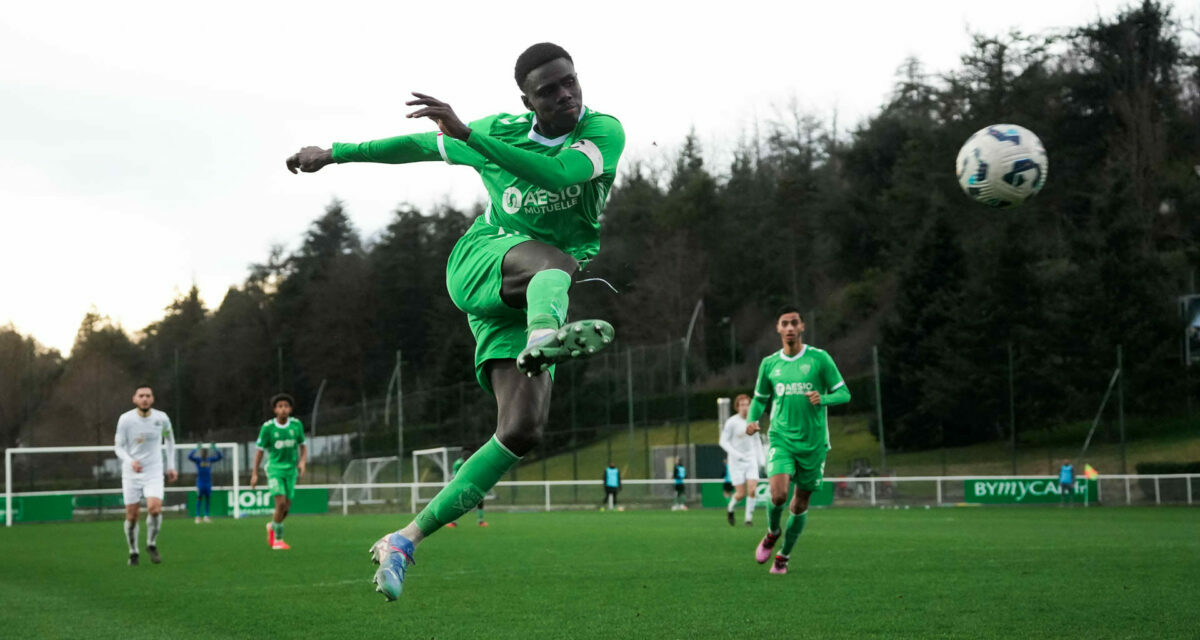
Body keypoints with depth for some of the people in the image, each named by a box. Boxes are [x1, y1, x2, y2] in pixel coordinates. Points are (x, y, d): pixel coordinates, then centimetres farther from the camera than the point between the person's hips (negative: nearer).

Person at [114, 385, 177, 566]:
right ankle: (133, 552, 20)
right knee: (131, 515, -1)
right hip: (131, 474, 0)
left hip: (154, 472, 0)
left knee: (155, 509, -20)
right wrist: (130, 461, -24)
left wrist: (171, 466, 14)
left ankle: (152, 544, 4)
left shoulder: (161, 418, -4)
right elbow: (118, 446, -4)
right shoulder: (125, 419, -9)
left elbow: (169, 438, 15)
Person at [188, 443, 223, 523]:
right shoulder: (197, 460, 0)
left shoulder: (210, 460, 10)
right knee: (199, 499, -5)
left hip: (208, 483, 3)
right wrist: (196, 449, -19)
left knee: (208, 499, 2)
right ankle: (197, 516, -2)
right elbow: (189, 456, -15)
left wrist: (214, 449, -1)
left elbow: (220, 456, 10)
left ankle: (206, 516, 9)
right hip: (200, 483, -3)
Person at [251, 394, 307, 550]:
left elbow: (303, 446, 8)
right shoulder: (267, 427, -10)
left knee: (286, 507, 5)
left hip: (291, 470, 3)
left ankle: (272, 527, 36)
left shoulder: (296, 424, -3)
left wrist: (302, 462, -11)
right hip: (274, 468, -3)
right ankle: (278, 539, 0)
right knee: (281, 504, -17)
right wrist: (254, 474, 1)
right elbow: (260, 450, 0)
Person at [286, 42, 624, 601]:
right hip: (480, 261, -1)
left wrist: (466, 133, -29)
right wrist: (335, 153, 28)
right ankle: (545, 337, -74)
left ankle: (406, 540, -7)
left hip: (535, 297, 1)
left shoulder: (604, 131, -1)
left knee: (522, 431, -14)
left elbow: (558, 173, -22)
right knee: (552, 259, -36)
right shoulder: (501, 131, 6)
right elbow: (421, 146, 22)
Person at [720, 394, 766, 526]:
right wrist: (736, 454, -22)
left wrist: (761, 458, 13)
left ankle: (749, 518, 0)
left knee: (752, 490, -12)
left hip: (751, 461, 4)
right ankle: (730, 509, 26)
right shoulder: (731, 422, -11)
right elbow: (723, 441, -10)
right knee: (741, 493, -5)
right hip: (736, 462, -4)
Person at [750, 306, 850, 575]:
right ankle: (772, 533, 12)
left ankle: (783, 556, 24)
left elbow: (844, 394, 0)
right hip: (781, 439, 1)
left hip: (813, 442, 0)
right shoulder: (769, 364, 6)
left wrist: (822, 398, -21)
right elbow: (760, 398, 19)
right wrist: (752, 420, 0)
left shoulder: (819, 358, -2)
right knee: (778, 494, -20)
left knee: (800, 503, 6)